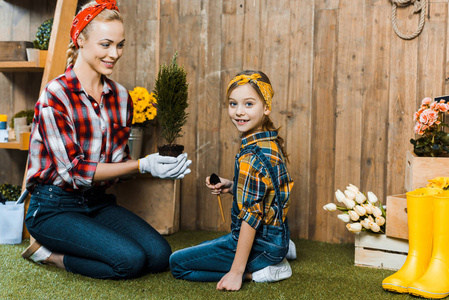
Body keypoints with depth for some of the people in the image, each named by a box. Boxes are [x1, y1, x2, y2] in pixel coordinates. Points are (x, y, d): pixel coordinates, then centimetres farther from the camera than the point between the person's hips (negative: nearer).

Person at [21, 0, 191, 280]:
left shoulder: (120, 96, 6)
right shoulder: (56, 96, -14)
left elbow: (118, 161, 7)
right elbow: (74, 170, -18)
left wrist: (160, 164, -14)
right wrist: (143, 165, -24)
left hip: (99, 203, 7)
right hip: (55, 207, -7)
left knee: (160, 255, -13)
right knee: (131, 260, -24)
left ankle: (54, 255, 6)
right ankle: (47, 252, 2)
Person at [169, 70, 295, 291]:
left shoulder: (252, 157, -26)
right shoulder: (271, 143, 3)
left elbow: (251, 216, -26)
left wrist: (236, 272, -22)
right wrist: (231, 187, 1)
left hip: (260, 245, -9)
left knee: (177, 263, 2)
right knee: (200, 249, 31)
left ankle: (258, 272, -5)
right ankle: (274, 260, 12)